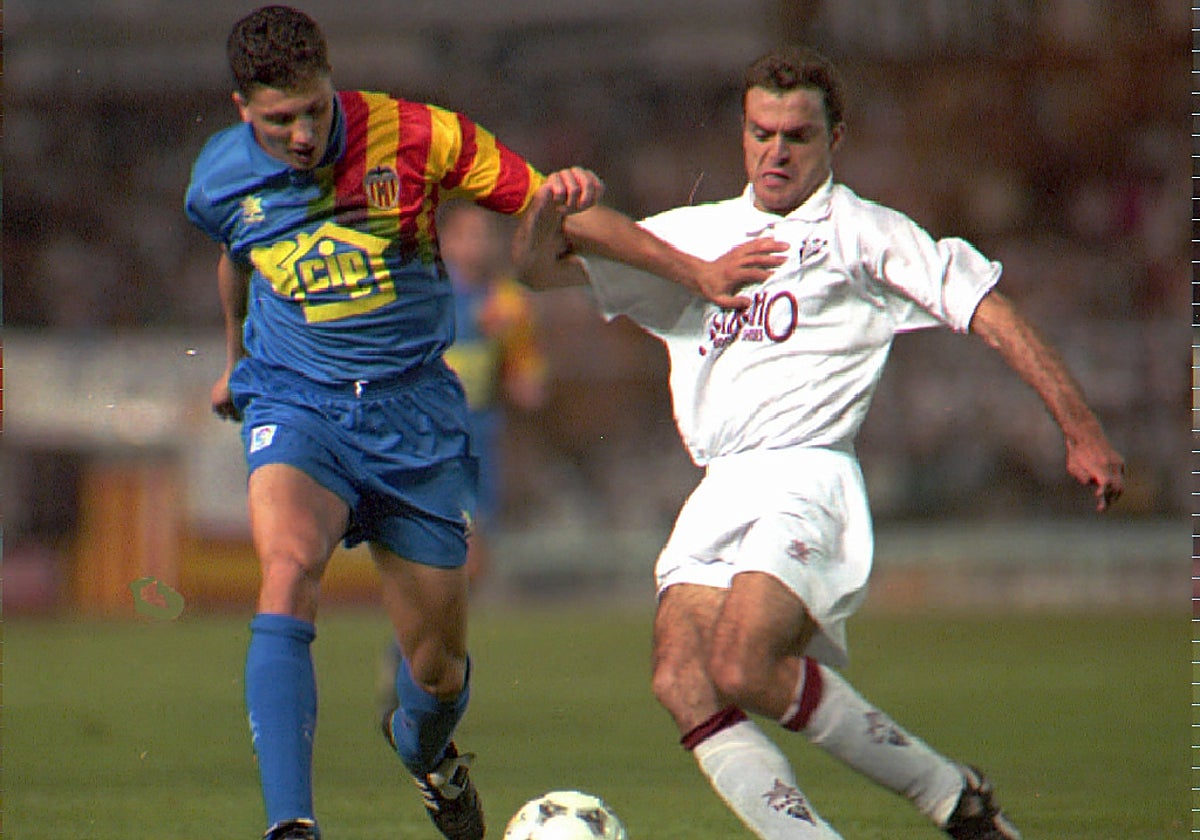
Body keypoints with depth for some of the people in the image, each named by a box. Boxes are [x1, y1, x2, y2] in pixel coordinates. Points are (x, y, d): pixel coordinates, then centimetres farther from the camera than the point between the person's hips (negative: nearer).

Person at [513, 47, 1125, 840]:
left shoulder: (862, 233, 8)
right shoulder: (696, 235, 22)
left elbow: (989, 311, 4)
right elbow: (542, 268, 19)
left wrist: (1082, 432, -5)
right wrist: (548, 217, -5)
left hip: (807, 481, -6)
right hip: (719, 492, 6)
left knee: (744, 669, -26)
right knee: (682, 680, -18)